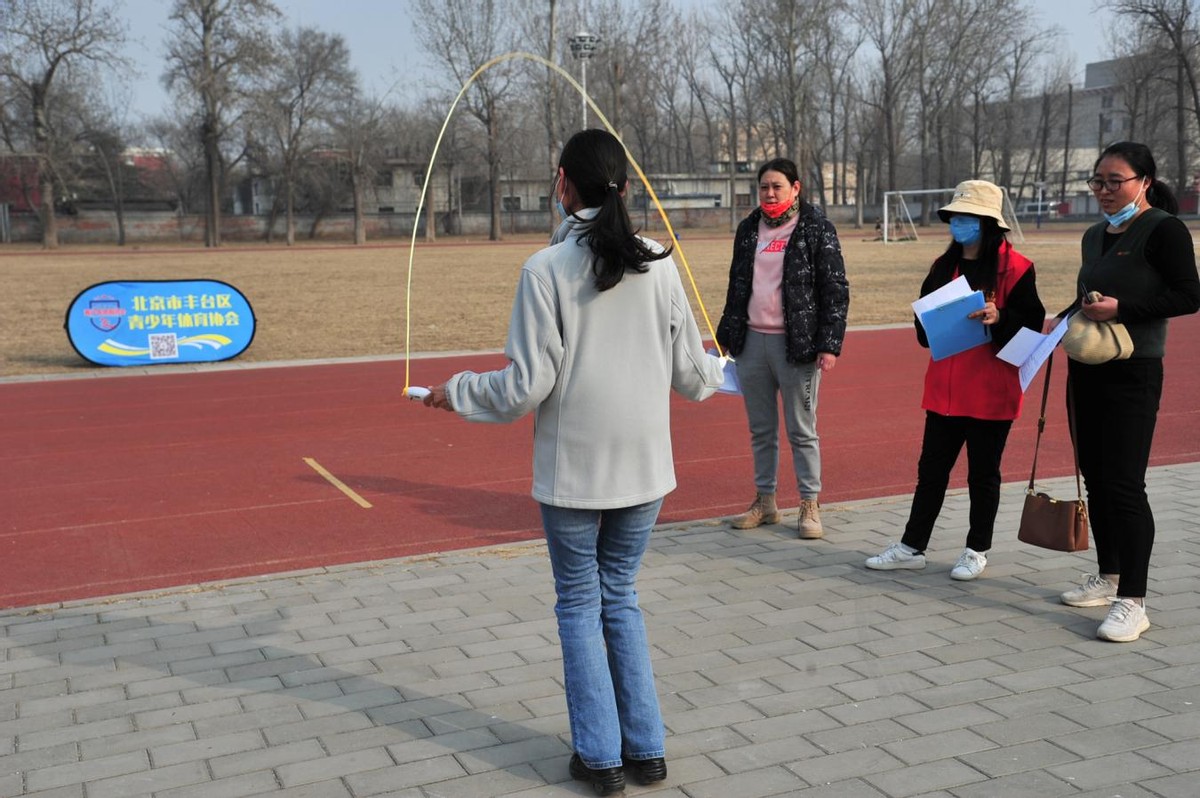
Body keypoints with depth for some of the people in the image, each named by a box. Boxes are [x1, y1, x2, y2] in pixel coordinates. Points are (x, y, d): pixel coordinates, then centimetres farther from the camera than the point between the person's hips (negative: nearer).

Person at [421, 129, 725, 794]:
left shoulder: (546, 269, -12)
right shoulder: (658, 265, -2)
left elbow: (526, 387, -12)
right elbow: (689, 371, 4)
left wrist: (455, 392, 5)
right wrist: (720, 373, 28)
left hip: (572, 469, -3)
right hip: (643, 465, 4)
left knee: (579, 604, 12)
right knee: (621, 597, 19)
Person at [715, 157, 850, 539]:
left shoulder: (817, 229, -3)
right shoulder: (749, 229, 12)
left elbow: (835, 290, -5)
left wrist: (830, 344, -12)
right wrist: (727, 334, 18)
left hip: (795, 343, -5)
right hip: (751, 340, 5)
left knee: (802, 430, 2)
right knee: (760, 429, 12)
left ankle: (810, 505, 12)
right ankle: (764, 501, 22)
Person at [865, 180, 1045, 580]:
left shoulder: (1014, 267, -7)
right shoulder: (943, 266, 11)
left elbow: (1032, 323, -9)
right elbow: (925, 325, 17)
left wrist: (998, 318, -25)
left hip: (990, 392, -5)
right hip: (945, 388, 5)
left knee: (983, 473, 8)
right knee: (931, 468, 11)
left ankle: (977, 552, 21)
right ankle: (912, 546, 19)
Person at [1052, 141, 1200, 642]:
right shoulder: (1095, 235, 15)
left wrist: (1121, 309, -22)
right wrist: (1063, 319, 7)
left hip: (1132, 374, -8)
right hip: (1086, 370, 8)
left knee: (1123, 484, -9)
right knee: (1095, 477, 13)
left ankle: (1132, 602, -2)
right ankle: (1109, 577, 28)